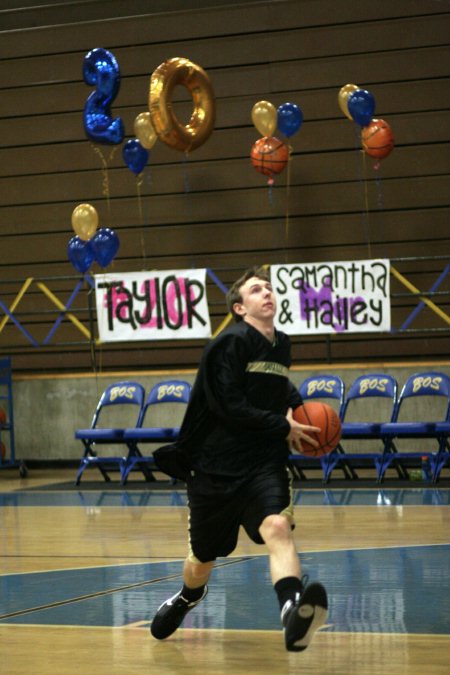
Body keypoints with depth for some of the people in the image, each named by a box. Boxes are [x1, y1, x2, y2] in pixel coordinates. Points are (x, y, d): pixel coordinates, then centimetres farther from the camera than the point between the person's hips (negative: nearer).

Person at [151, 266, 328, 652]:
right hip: (216, 467, -3)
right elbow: (230, 407, -18)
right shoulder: (231, 343, -10)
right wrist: (284, 427, -13)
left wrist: (296, 404, 13)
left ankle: (295, 618, -52)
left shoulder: (281, 345, 10)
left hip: (265, 464, 3)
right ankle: (186, 600, 50)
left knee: (277, 526, -28)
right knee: (203, 558, 14)